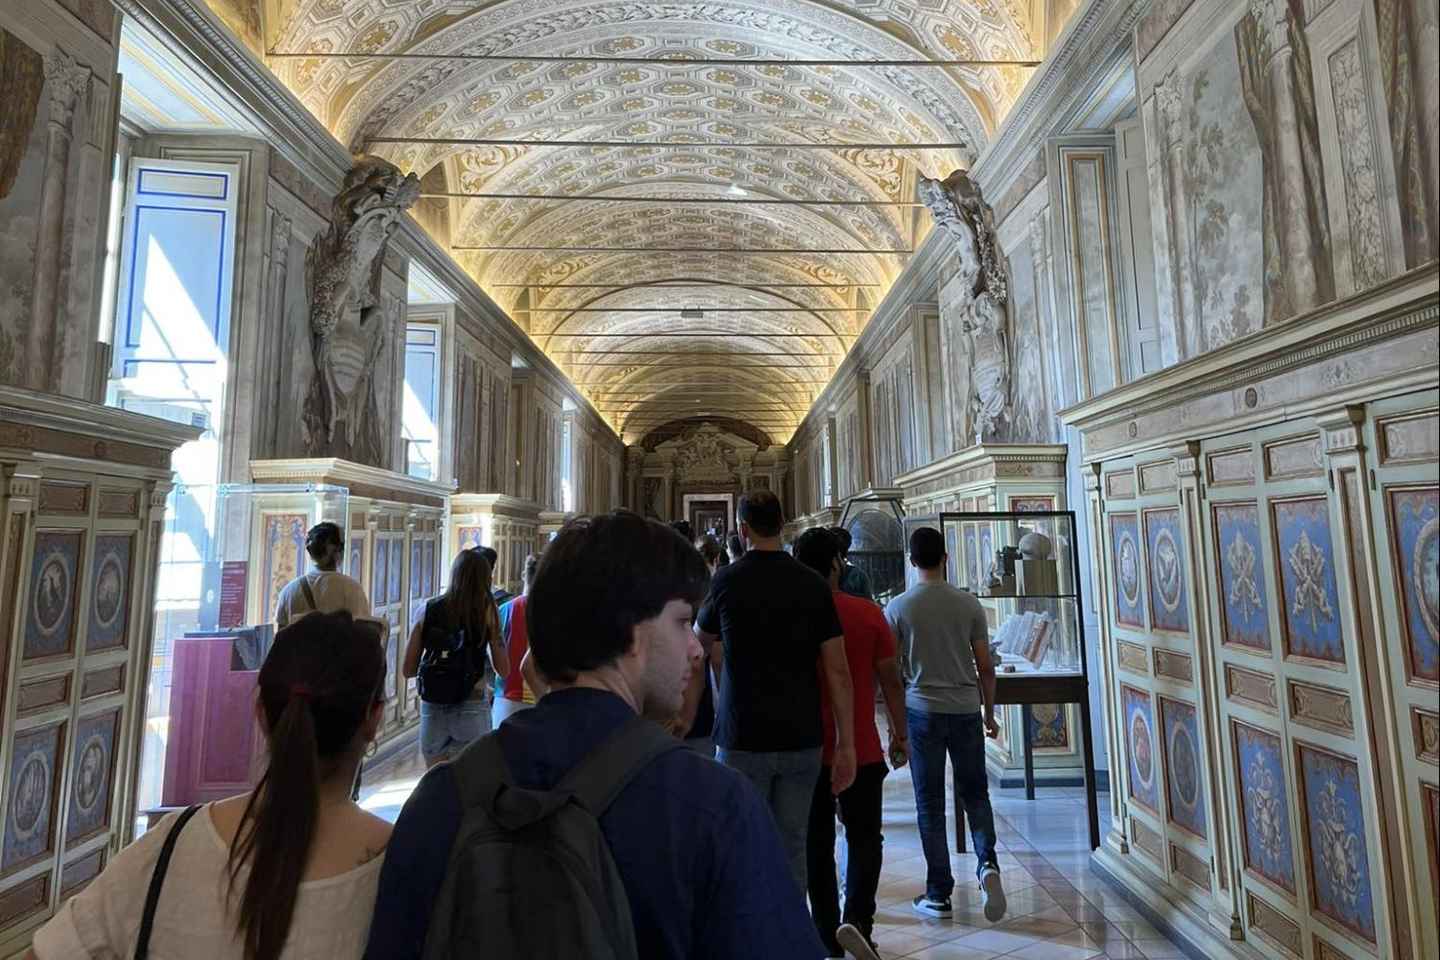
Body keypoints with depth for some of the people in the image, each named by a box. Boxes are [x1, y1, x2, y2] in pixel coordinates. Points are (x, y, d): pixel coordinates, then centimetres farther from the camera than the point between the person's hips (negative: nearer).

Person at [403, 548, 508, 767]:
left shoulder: (429, 611, 1)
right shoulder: (487, 611, -5)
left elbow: (407, 670, 4)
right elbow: (503, 671, -4)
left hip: (432, 709, 3)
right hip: (471, 709, -2)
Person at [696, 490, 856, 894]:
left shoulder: (727, 581, -6)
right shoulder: (813, 584, -2)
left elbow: (702, 638, 14)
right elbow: (838, 671, -4)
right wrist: (846, 744, 2)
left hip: (743, 739, -2)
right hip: (801, 739, 2)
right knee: (792, 849, 13)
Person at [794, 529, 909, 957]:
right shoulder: (868, 613, -8)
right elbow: (890, 680, -4)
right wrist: (899, 733, 9)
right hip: (862, 750, -1)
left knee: (817, 844, 14)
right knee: (864, 838, 16)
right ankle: (857, 919, 2)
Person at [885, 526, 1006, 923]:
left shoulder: (898, 607, -6)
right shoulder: (969, 604, -2)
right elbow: (985, 667, 2)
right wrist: (989, 713, 15)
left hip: (922, 710, -1)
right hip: (966, 710, 2)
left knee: (930, 802, 8)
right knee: (975, 793, 18)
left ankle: (938, 893, 14)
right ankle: (987, 863, -2)